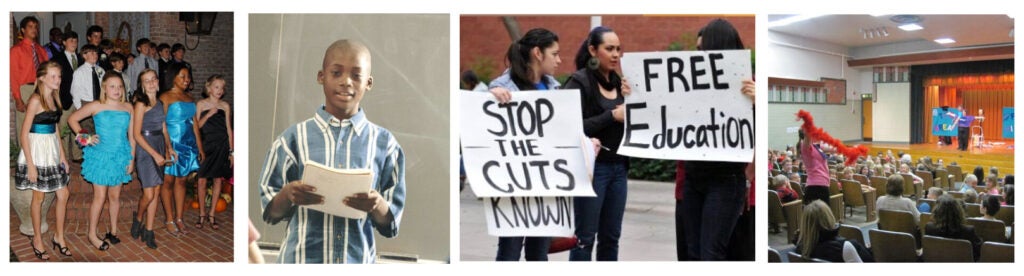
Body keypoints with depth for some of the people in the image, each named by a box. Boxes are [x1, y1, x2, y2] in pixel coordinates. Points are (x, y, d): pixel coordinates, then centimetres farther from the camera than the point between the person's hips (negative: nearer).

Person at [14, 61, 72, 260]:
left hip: (53, 151, 7)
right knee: (39, 197, 6)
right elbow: (24, 134, -16)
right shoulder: (35, 100, -15)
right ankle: (37, 239, 21)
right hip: (37, 151, -7)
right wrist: (30, 165, -17)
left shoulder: (55, 98, 8)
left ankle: (59, 237, 22)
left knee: (63, 195, 9)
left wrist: (62, 155, 13)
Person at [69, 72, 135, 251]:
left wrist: (132, 159, 4)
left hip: (120, 157, 3)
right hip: (101, 156, -3)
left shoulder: (128, 108, 4)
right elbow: (73, 119, 4)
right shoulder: (96, 106, -5)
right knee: (100, 197, 0)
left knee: (115, 196, 12)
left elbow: (131, 136, 7)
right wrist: (84, 136, -7)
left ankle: (113, 231, 26)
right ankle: (92, 234, 13)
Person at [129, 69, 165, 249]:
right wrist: (155, 154, -16)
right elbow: (137, 134, -12)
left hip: (159, 148, 6)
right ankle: (138, 217, 24)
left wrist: (167, 148, 4)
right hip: (145, 149, -6)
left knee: (156, 192, 7)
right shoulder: (141, 104, -9)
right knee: (148, 194, -6)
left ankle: (148, 231, 15)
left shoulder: (160, 103, 10)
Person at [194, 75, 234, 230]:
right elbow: (196, 126, -2)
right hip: (205, 145, -1)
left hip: (221, 146, 2)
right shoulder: (201, 104, 1)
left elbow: (229, 129, 8)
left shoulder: (225, 106, 5)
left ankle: (211, 215, 13)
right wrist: (209, 114, -17)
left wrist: (232, 151, 5)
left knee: (218, 180, 4)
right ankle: (202, 214, 14)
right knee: (202, 180, 0)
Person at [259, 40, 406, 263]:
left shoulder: (383, 142, 0)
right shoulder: (294, 137, -1)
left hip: (358, 260, 1)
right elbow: (270, 211, 4)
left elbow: (391, 223, 2)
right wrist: (287, 195, -16)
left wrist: (378, 205, -18)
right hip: (300, 259, 0)